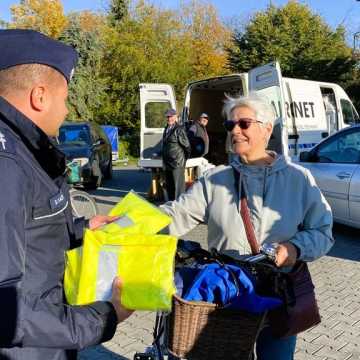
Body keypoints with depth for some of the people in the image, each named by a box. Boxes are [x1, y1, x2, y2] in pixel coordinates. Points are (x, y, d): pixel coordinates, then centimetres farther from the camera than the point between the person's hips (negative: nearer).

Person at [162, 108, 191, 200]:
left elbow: (187, 146, -8)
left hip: (177, 163, -8)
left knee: (178, 187, -5)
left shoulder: (179, 130, -11)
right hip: (167, 163, 9)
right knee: (169, 186, 16)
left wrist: (185, 158, 1)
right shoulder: (166, 129, 14)